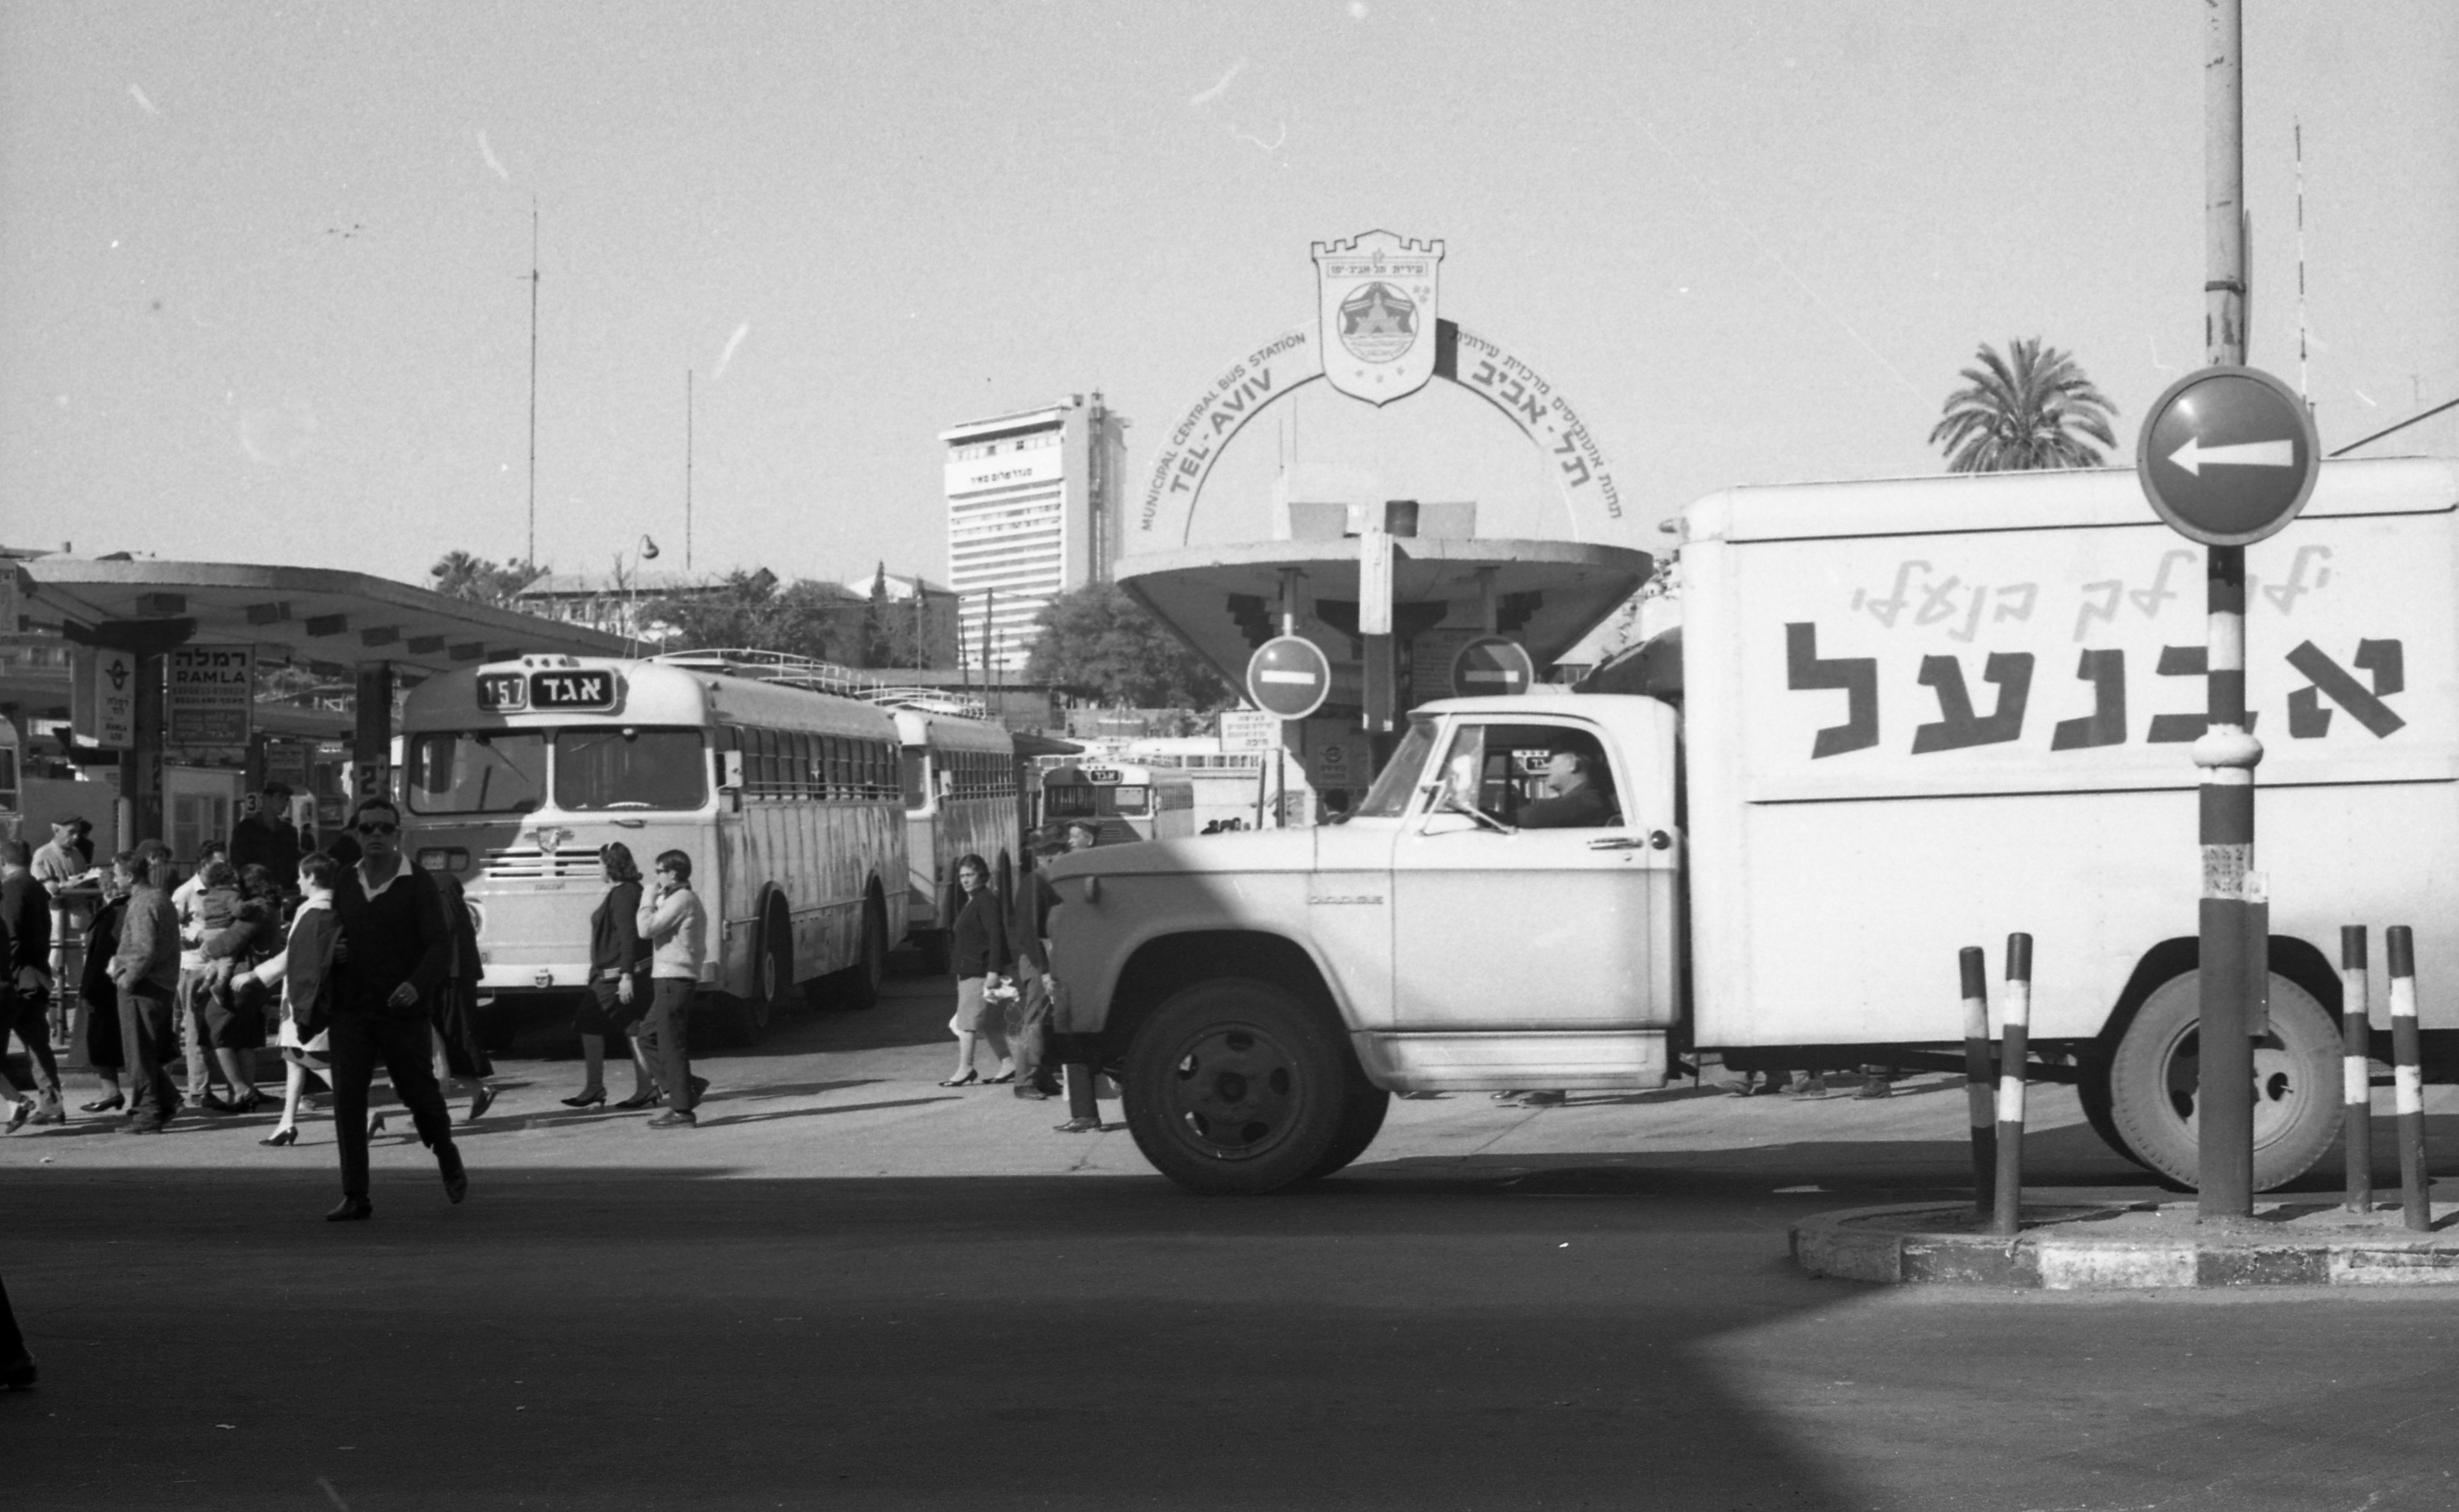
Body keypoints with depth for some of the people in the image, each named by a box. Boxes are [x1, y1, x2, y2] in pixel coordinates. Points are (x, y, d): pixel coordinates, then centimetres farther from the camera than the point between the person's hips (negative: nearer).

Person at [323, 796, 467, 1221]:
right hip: (351, 1010, 4)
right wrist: (332, 951, 0)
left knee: (419, 1093, 7)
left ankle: (447, 1158, 38)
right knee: (346, 1099, -6)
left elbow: (440, 946, -14)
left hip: (404, 1012, -3)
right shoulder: (345, 885, 9)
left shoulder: (418, 886, -5)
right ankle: (354, 1197, -2)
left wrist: (417, 984, -32)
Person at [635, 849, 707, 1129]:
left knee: (671, 1045, -6)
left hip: (673, 980, -10)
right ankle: (687, 1086, 13)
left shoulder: (681, 900, -14)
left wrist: (649, 901, -5)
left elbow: (646, 929, -21)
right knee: (648, 1037, 16)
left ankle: (682, 1111, -5)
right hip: (670, 979, 10)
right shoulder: (690, 899, 18)